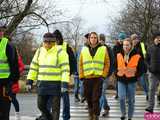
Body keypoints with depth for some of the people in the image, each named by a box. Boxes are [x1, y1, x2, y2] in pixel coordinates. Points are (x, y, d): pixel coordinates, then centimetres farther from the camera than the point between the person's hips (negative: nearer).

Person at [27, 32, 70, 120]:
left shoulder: (60, 52, -9)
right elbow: (34, 66, 12)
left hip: (56, 83, -5)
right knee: (41, 104, 10)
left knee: (55, 106, 0)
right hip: (43, 83, 5)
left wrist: (65, 84, -21)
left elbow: (65, 68, -13)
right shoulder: (40, 51, 8)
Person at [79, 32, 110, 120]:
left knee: (96, 98, -6)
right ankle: (91, 113, 30)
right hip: (87, 78, 2)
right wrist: (81, 76, 3)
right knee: (88, 97, 9)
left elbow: (107, 63, 4)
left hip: (98, 77, -2)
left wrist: (103, 75, -4)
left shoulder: (103, 49, 4)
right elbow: (80, 64, 10)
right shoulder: (84, 49, 9)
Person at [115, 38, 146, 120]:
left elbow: (141, 69, 2)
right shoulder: (118, 55, 2)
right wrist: (117, 73, 5)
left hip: (131, 81, -1)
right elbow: (115, 66, 18)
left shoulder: (137, 56, -6)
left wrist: (136, 75, -5)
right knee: (121, 98, -15)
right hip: (121, 80, 1)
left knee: (131, 100, 7)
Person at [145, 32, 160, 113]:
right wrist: (149, 67, -1)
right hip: (153, 72, 1)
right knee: (152, 89, -2)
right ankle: (150, 107, -3)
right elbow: (147, 59, 14)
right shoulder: (150, 49, 5)